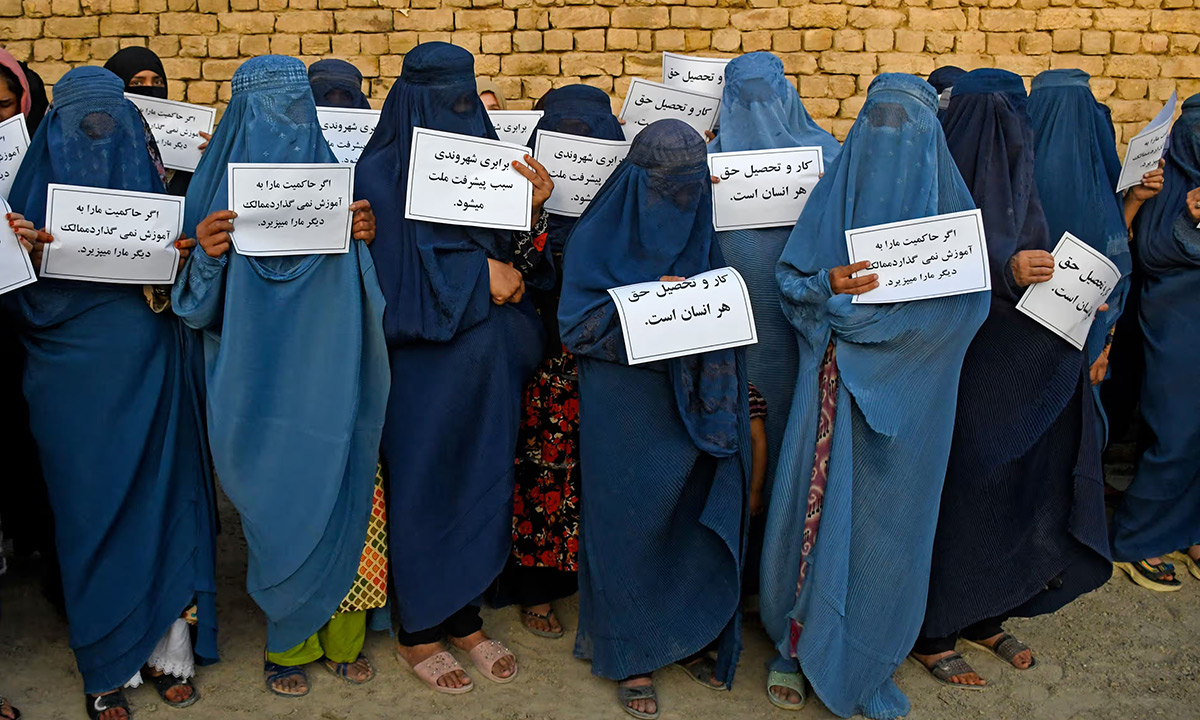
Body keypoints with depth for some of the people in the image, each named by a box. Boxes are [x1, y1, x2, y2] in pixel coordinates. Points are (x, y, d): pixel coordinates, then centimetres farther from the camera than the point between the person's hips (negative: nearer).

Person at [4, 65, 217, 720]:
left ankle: (168, 647, 15)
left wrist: (182, 260, -11)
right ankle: (108, 665, 14)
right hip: (73, 369, -1)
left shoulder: (150, 181, 10)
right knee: (91, 502, 2)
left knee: (159, 492, 2)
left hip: (149, 368, 2)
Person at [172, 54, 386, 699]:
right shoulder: (220, 181, 2)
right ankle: (288, 642, 20)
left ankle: (342, 636, 19)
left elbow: (360, 284, 9)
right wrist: (206, 252, -20)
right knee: (281, 508, 2)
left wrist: (362, 236, -10)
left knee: (343, 501, 2)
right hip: (260, 377, -2)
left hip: (330, 379, 2)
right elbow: (203, 302, 0)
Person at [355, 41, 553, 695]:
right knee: (421, 485, 5)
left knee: (481, 482, 12)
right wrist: (479, 275, -12)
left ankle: (464, 616, 29)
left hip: (487, 364, 5)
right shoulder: (380, 173, -8)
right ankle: (417, 630, 22)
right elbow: (389, 275, -15)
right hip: (423, 365, -5)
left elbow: (512, 258, 4)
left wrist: (532, 206, -13)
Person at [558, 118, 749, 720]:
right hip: (626, 415, -4)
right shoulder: (599, 237, -4)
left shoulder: (701, 235, 9)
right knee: (631, 524, 2)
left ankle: (688, 637, 27)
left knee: (698, 519, 8)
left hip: (695, 407, 5)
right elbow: (577, 324, -10)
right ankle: (630, 655, 17)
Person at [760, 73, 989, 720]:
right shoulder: (837, 189, 5)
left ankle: (866, 661, 22)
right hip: (836, 384, 1)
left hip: (907, 391, 0)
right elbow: (791, 279, 2)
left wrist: (866, 304, -18)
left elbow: (969, 299, -8)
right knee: (821, 502, 3)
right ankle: (803, 628, 23)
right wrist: (831, 286, -20)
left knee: (886, 514, 6)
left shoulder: (948, 202, 2)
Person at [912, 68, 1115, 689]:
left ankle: (984, 617, 29)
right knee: (956, 491, -1)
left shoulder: (1014, 181, 13)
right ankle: (933, 633, 14)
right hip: (960, 366, -8)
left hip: (1018, 370, 8)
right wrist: (1006, 270, -27)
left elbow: (1034, 264, 18)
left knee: (1011, 487, 13)